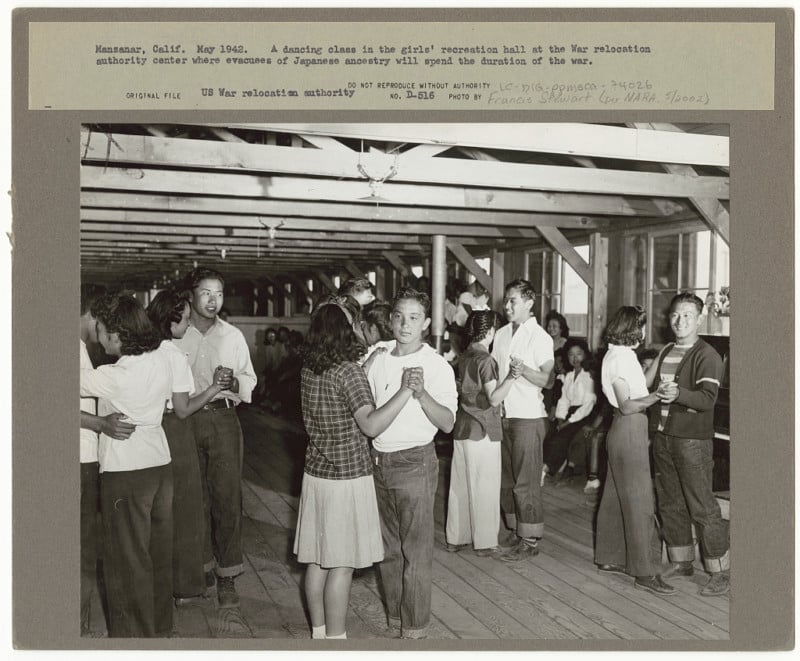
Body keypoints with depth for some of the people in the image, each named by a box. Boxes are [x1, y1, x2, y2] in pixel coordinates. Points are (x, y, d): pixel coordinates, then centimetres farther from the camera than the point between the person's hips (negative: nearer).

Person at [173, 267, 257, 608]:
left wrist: (235, 382, -11)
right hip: (186, 421, 0)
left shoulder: (232, 335, 9)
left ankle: (226, 576, 7)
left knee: (227, 496, -2)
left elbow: (249, 380, 11)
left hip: (223, 419, 1)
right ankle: (202, 565, 24)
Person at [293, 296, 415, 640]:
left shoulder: (309, 369, 3)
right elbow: (371, 425, -26)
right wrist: (406, 391, -27)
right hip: (347, 478, -7)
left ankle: (319, 632, 27)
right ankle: (335, 637, 13)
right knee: (341, 564, 4)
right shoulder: (348, 371, -18)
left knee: (317, 560, 15)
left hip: (316, 473, 7)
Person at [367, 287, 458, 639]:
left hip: (414, 463, -6)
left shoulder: (437, 366, -9)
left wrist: (421, 393, -31)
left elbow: (447, 423, -18)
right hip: (379, 462, 6)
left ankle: (415, 629, 16)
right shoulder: (378, 361, 7)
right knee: (388, 549, 16)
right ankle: (395, 620, 31)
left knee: (416, 553, 2)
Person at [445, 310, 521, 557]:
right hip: (483, 430, -8)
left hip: (462, 428, 8)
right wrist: (510, 378, -33)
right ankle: (484, 542, 7)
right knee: (484, 487, 1)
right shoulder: (485, 360, -15)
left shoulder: (463, 357, 8)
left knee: (460, 484, 13)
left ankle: (456, 537, 21)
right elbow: (494, 398, -19)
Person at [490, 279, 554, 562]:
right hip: (503, 414, 7)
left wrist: (523, 369, -29)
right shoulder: (501, 334, 11)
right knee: (506, 480, 12)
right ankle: (517, 531, 24)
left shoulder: (540, 337, -8)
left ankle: (530, 541, 9)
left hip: (528, 417, -7)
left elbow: (548, 381, -14)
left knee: (525, 482, -2)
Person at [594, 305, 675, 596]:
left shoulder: (621, 355, 14)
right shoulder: (620, 358, -17)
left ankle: (609, 557, 26)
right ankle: (644, 572, -2)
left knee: (616, 496, 16)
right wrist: (658, 395, -19)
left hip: (626, 430, 10)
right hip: (629, 430, -10)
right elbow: (627, 405, -21)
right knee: (639, 501, -6)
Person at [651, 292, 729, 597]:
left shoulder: (706, 355, -9)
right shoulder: (665, 352, 14)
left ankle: (720, 572, 4)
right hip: (663, 436, 7)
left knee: (702, 507, -5)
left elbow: (707, 399, -21)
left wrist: (678, 394, -38)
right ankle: (681, 562, 26)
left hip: (693, 440, -7)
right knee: (670, 503, 13)